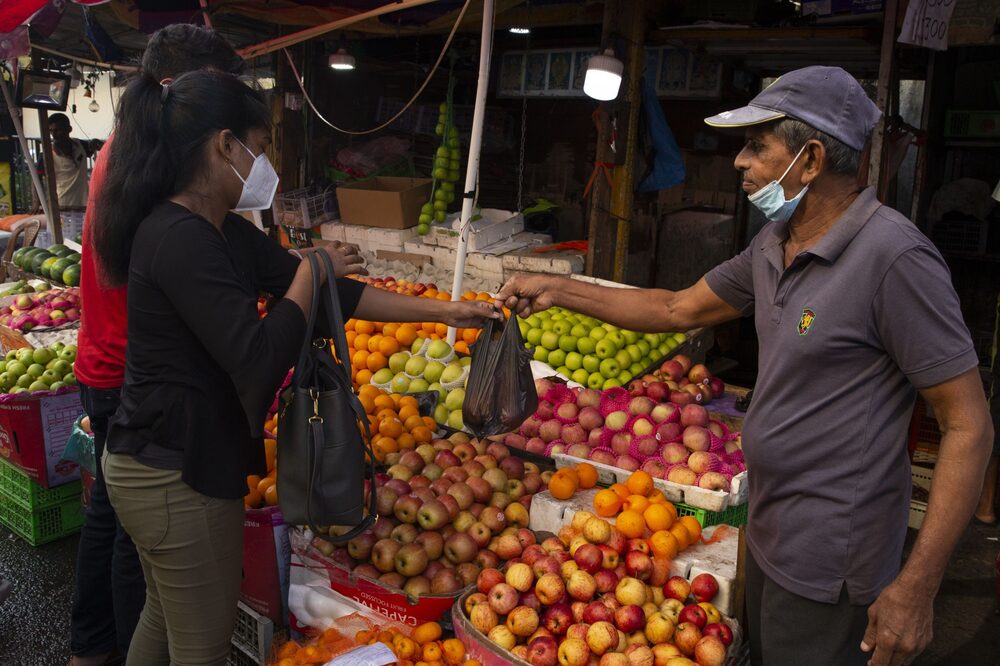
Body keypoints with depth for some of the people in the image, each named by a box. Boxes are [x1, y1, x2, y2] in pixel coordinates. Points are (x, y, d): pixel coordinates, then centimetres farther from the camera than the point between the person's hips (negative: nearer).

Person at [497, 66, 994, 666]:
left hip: (827, 564, -8)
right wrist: (558, 290, 11)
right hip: (769, 532, 8)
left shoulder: (893, 256, -22)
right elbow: (679, 309, 15)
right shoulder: (774, 245, 4)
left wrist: (918, 586, -22)